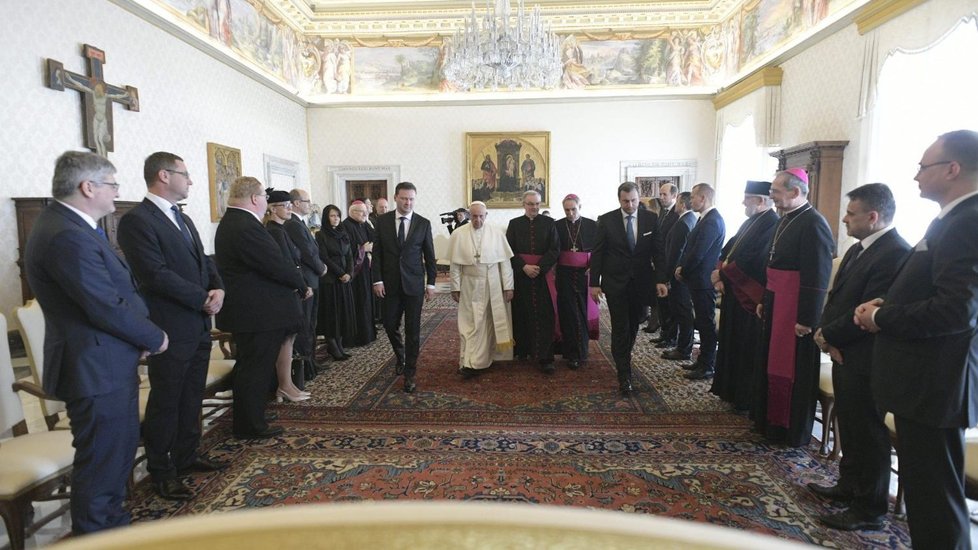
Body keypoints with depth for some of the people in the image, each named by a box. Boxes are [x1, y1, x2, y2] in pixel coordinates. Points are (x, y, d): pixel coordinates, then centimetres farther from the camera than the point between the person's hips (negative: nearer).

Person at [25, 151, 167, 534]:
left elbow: (115, 291, 13)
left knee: (120, 451, 23)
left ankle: (114, 525, 40)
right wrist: (154, 338, -10)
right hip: (97, 370, -11)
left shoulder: (69, 225, 10)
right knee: (102, 464, 4)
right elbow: (108, 308, -25)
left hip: (107, 365, 11)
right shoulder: (67, 236, -24)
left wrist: (141, 334, 3)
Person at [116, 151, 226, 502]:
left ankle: (186, 456, 33)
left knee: (192, 398, 17)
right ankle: (161, 472, 20)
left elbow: (204, 261, 16)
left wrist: (218, 289, -4)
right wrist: (203, 298, -14)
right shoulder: (137, 221, -13)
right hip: (171, 329, -8)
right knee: (166, 403, 5)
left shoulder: (183, 219, 15)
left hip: (199, 326, 8)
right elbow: (156, 275, -21)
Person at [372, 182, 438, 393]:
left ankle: (409, 374, 11)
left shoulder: (423, 223, 0)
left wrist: (431, 283, 0)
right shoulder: (382, 221, 1)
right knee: (390, 325, 7)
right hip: (390, 283, 1)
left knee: (413, 330, 1)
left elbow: (429, 255, 3)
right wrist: (377, 280, -6)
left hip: (414, 283, -1)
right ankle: (400, 356, 37)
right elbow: (377, 253, 2)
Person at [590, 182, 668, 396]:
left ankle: (623, 360, 36)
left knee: (633, 325, 14)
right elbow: (597, 253, -3)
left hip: (641, 282, 3)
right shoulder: (606, 220, -5)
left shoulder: (651, 219, 0)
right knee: (620, 328, -3)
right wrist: (594, 283, -6)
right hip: (615, 282, -3)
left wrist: (661, 280, -5)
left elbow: (658, 251, 2)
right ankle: (624, 375, 2)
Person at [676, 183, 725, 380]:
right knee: (702, 322, 18)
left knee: (706, 323, 0)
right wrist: (681, 266, 4)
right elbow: (690, 247, 15)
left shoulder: (712, 221, -20)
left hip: (703, 281, -10)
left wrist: (683, 271, -9)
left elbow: (697, 254, -23)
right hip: (699, 279, 10)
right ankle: (704, 359, 30)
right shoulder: (706, 219, 12)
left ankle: (708, 367, 10)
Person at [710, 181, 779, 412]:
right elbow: (728, 251, 12)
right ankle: (732, 390, 31)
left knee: (748, 351, 2)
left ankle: (747, 399, 15)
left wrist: (722, 274, -14)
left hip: (750, 300, -9)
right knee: (733, 345, 17)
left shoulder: (771, 225, -18)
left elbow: (752, 263, -26)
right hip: (735, 296, 10)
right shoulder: (750, 222, 13)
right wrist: (719, 275, -4)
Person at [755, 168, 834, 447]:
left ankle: (794, 431, 18)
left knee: (792, 369, 2)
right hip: (776, 304, 9)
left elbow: (817, 277, -20)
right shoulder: (786, 220, 12)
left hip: (796, 309, -9)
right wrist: (765, 301, 18)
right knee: (773, 363, 16)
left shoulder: (813, 224, -16)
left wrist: (806, 319, -20)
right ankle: (771, 421, 31)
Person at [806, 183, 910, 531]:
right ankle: (850, 486, 38)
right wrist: (826, 332, -3)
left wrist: (828, 336, -12)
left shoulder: (896, 254, -20)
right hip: (844, 354, 9)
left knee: (867, 433, 4)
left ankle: (870, 509, 19)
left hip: (865, 359, -9)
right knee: (850, 426, 21)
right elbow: (837, 297, 12)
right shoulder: (859, 250, 11)